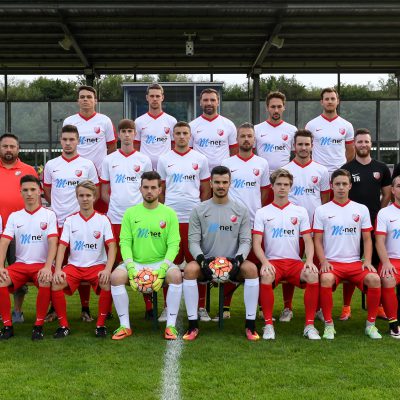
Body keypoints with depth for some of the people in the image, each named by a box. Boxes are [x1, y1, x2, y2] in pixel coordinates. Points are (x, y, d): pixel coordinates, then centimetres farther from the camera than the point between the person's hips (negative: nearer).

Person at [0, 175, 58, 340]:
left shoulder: (49, 215, 2)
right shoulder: (14, 216, 9)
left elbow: (53, 243, -9)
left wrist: (47, 267, -25)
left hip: (41, 264, -3)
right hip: (20, 264, 3)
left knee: (45, 282, -35)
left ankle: (39, 325, -18)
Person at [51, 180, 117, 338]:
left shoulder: (103, 219, 2)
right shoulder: (70, 220, 6)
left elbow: (112, 246, -6)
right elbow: (62, 246, 0)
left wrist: (108, 269, -22)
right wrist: (58, 269, -16)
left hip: (97, 265, -2)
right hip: (74, 266, 2)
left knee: (108, 283, -33)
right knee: (55, 284, -26)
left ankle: (101, 324, -13)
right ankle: (63, 325, -9)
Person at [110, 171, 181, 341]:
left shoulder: (169, 213, 2)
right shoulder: (130, 213, 5)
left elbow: (173, 244, -5)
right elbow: (125, 242, -1)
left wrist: (163, 268, -19)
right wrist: (131, 267, -17)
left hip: (160, 263, -1)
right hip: (135, 263, 1)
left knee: (176, 275, -31)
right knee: (116, 276, -27)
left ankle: (171, 325, -18)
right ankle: (125, 325, -12)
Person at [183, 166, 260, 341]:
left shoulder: (240, 210, 7)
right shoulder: (199, 210, 5)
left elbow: (245, 241, 3)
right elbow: (193, 241, 1)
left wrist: (238, 258, -17)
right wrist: (202, 259, -18)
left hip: (233, 262, 0)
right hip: (206, 261, 0)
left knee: (251, 269, -32)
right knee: (189, 269, -33)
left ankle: (250, 324, -22)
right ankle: (193, 324, -22)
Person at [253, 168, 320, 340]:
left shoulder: (300, 211, 13)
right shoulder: (262, 213, 9)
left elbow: (308, 241, 8)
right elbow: (256, 244, 1)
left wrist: (309, 260, -12)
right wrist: (265, 262, -18)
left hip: (295, 262, 1)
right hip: (272, 261, -1)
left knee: (313, 276, -30)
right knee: (266, 277, -36)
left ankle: (309, 325, -18)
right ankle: (268, 324, -22)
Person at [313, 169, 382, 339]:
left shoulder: (361, 209, 11)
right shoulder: (321, 210, 7)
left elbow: (367, 239, 11)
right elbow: (317, 240, 4)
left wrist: (367, 261, -4)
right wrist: (323, 262, -10)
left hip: (355, 262, 2)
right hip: (332, 262, -2)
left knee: (374, 279, -27)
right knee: (326, 279, -35)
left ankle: (371, 324, -9)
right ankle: (328, 324, -18)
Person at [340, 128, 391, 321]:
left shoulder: (382, 168, 8)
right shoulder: (346, 169, 2)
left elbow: (387, 195, 13)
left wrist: (378, 215, 6)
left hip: (376, 224, 2)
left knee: (377, 264, 2)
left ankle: (378, 306, 12)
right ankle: (346, 307, 6)